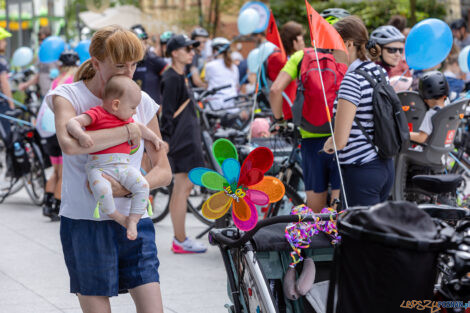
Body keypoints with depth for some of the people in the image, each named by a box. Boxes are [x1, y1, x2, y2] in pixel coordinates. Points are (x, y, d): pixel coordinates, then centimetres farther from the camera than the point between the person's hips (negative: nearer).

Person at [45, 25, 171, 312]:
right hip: (84, 222, -3)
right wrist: (128, 131, -18)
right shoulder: (68, 96, -3)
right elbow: (70, 143, -26)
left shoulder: (142, 102, 7)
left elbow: (164, 172, 6)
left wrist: (126, 189, -14)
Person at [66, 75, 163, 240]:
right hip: (99, 167, -6)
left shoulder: (126, 119, 19)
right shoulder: (96, 114, -6)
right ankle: (120, 219, -11)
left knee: (142, 185, -19)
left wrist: (154, 138, 47)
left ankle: (133, 220, -7)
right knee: (102, 191, -34)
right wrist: (81, 135, -34)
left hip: (123, 166, 6)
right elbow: (71, 123, -16)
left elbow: (139, 128, 41)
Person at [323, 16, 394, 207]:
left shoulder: (352, 80, -18)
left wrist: (329, 144, 2)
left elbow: (340, 141, -21)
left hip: (361, 171, -9)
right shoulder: (380, 72, 8)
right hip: (386, 165, 9)